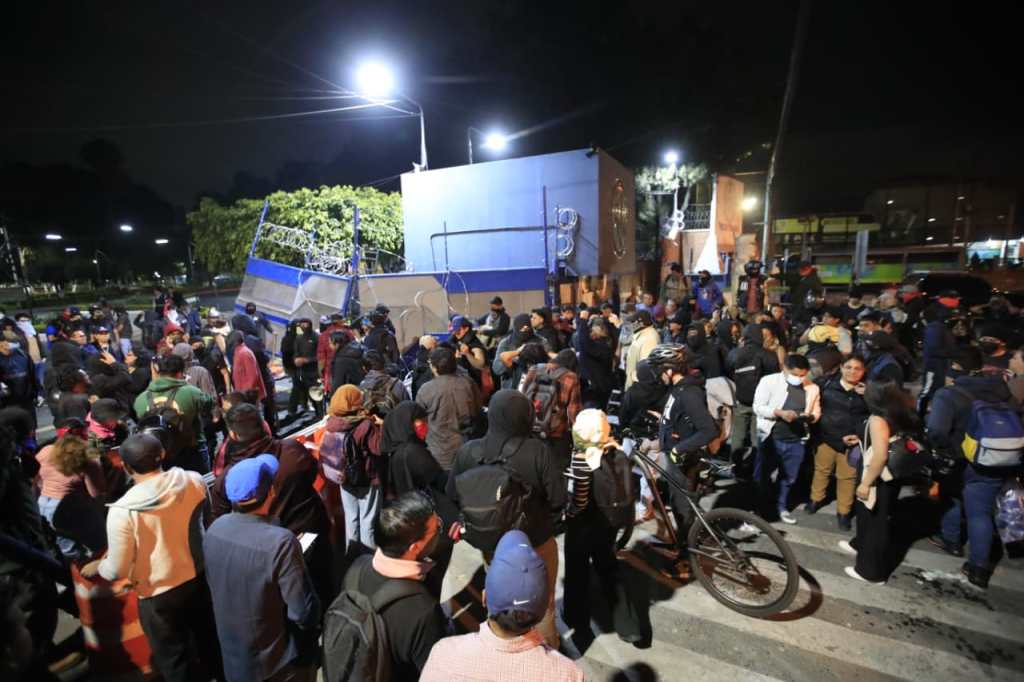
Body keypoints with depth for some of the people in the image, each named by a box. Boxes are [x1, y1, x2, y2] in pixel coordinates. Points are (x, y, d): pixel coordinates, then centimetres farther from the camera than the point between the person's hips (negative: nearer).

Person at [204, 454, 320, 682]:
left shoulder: (214, 529, -15)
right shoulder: (280, 543, -36)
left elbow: (213, 583, 3)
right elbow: (304, 612, -27)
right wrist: (314, 625, -5)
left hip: (233, 656, 5)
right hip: (278, 663, -5)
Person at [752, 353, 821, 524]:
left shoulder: (812, 388, 0)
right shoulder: (769, 381, -10)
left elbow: (816, 412, 10)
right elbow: (758, 407, -11)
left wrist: (810, 417, -13)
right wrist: (780, 413, -25)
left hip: (796, 440, 3)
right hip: (771, 437, -2)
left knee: (789, 477, 16)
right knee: (762, 474, 10)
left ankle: (782, 506, 37)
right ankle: (762, 504, 32)